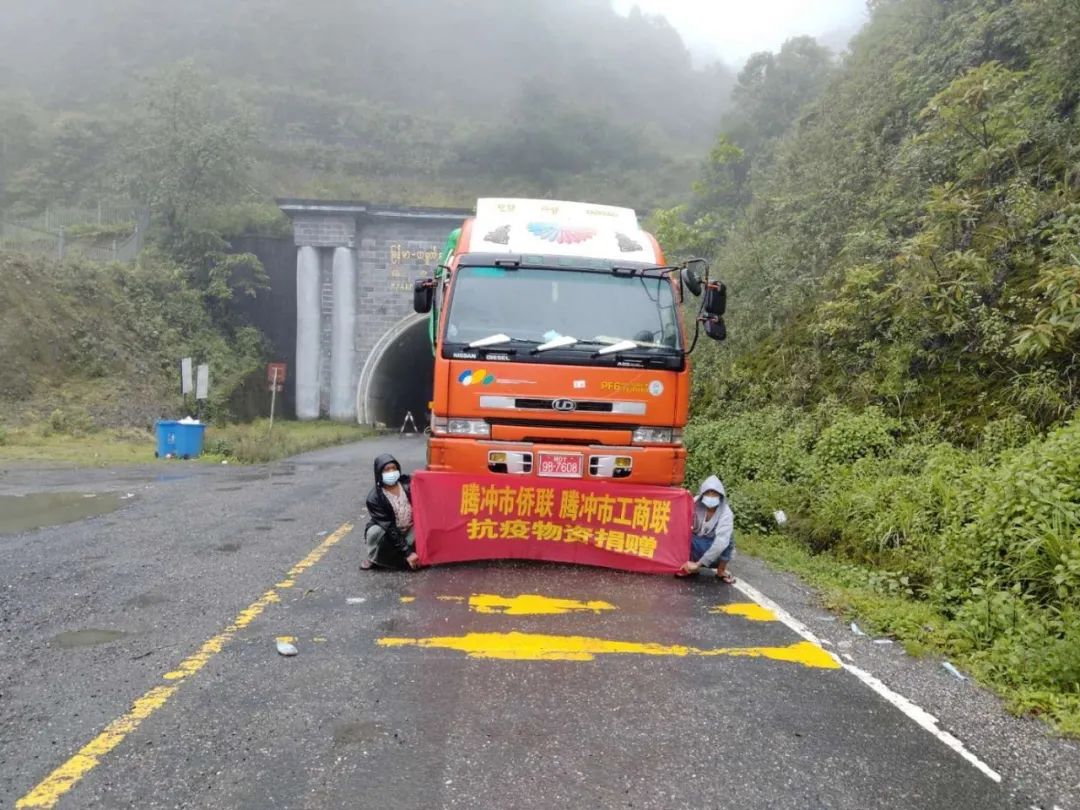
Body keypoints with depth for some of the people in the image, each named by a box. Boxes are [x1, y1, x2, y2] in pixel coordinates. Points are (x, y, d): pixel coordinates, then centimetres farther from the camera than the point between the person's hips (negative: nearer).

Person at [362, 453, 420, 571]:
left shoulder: (406, 483, -11)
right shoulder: (374, 498, -21)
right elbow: (389, 529, -24)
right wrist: (407, 552, -29)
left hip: (409, 530, 2)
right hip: (388, 533, -2)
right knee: (375, 532, -32)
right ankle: (373, 558, -3)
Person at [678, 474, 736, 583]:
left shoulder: (726, 514, -24)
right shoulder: (696, 504, -15)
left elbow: (721, 542, -35)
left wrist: (699, 564, -39)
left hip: (716, 554, -2)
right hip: (697, 546, 2)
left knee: (727, 537, -32)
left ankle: (721, 571, -9)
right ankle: (691, 566, -5)